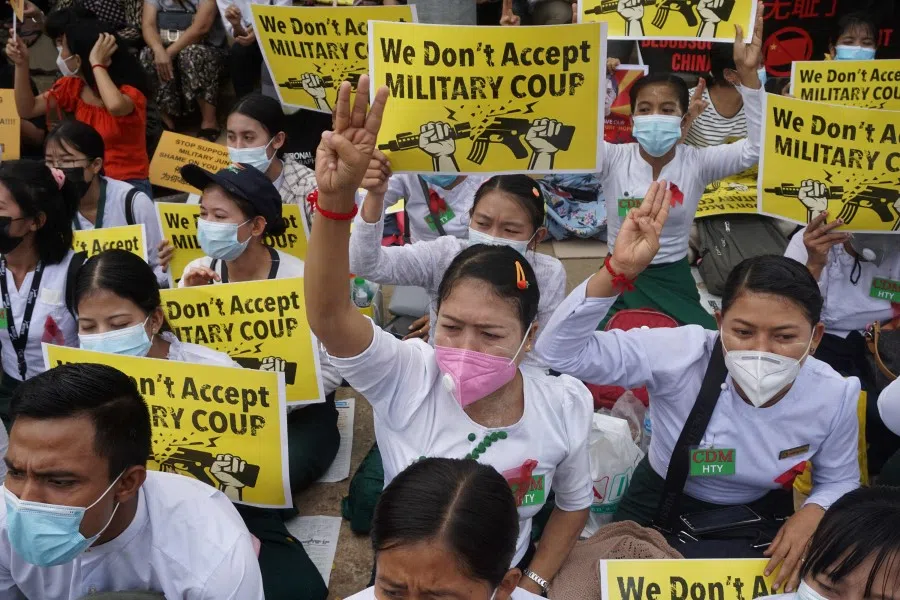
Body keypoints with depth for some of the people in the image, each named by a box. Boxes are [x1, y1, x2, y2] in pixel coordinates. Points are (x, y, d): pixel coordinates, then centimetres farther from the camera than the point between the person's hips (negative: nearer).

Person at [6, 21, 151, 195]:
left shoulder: (129, 90, -17)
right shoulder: (72, 85, 2)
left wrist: (97, 63, -30)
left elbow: (116, 106, -41)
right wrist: (21, 64, -7)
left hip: (129, 184, -6)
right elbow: (27, 110, 4)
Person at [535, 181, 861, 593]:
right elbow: (559, 352, -38)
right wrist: (619, 270, -51)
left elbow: (839, 482, -2)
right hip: (661, 505, -1)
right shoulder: (681, 354, -30)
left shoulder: (834, 397, -21)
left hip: (760, 516, 2)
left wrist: (814, 513, -25)